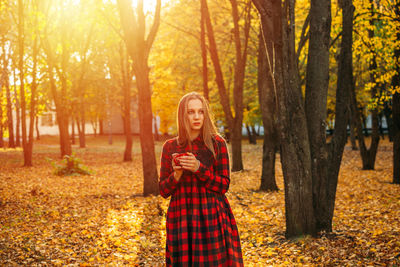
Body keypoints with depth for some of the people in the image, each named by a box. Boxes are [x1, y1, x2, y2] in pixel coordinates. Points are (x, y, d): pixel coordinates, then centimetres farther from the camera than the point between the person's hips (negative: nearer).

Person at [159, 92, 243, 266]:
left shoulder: (217, 144, -1)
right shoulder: (170, 147, 6)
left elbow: (223, 186, -4)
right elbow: (163, 190, 6)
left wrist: (199, 168, -18)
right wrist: (176, 175, -14)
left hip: (211, 219, -2)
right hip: (181, 219, 2)